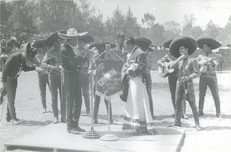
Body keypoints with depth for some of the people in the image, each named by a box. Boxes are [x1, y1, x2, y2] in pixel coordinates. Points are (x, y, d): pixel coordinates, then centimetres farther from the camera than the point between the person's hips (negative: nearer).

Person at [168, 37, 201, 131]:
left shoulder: (192, 60, -5)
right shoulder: (179, 60, 8)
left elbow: (197, 73, -8)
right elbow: (171, 66, -8)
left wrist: (188, 77, -20)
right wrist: (180, 58, -9)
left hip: (188, 84, -5)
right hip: (179, 83, 5)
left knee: (192, 104, -5)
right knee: (178, 103, 8)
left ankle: (197, 124, 2)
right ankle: (177, 122, 18)